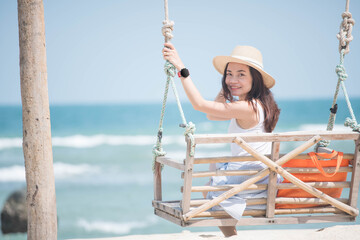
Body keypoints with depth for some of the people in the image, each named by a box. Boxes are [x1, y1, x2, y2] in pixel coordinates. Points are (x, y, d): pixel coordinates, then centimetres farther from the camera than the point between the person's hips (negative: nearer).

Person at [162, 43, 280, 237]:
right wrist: (226, 88, 6)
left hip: (251, 181, -9)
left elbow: (199, 104, -26)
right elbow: (212, 115, 15)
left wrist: (181, 68, -25)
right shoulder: (253, 105, 6)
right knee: (215, 166, 30)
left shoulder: (247, 108, -24)